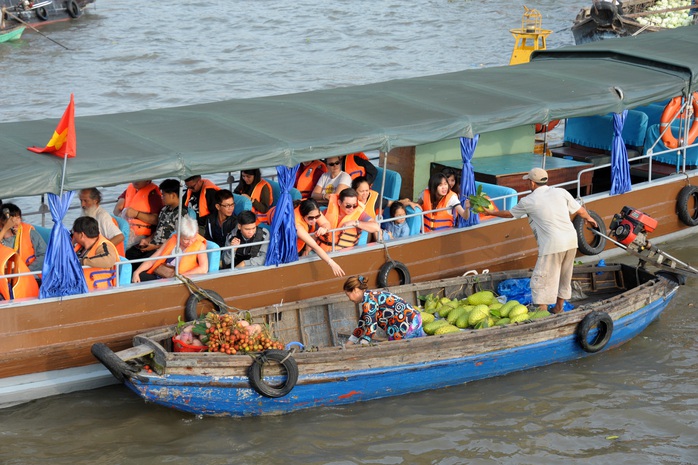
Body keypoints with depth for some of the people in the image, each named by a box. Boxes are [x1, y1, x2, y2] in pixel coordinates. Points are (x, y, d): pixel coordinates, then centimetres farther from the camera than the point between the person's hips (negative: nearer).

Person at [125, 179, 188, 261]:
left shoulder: (182, 214, -15)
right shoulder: (165, 209, 13)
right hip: (152, 243, 9)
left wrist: (156, 247, -16)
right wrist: (147, 239, 6)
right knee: (128, 254, -8)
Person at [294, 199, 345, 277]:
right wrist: (331, 263, -44)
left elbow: (326, 223, -11)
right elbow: (315, 246, -39)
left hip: (302, 244, 7)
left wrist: (325, 228, -34)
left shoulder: (313, 211, -21)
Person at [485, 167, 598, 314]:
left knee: (541, 281, 0)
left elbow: (509, 214, 16)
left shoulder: (528, 201, 0)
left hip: (552, 245, -6)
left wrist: (491, 212, 33)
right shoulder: (561, 192, 9)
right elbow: (580, 210, 16)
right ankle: (558, 309, 33)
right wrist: (589, 218, 38)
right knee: (564, 277, 20)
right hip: (571, 241, 6)